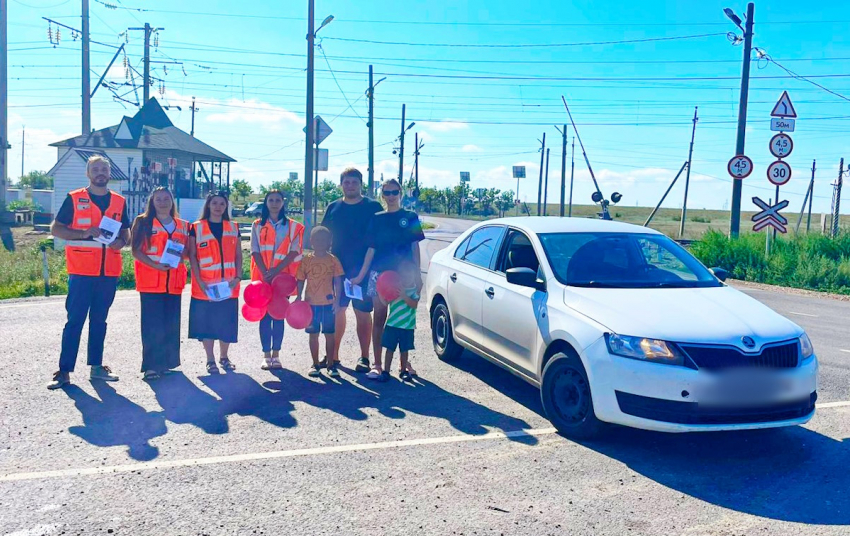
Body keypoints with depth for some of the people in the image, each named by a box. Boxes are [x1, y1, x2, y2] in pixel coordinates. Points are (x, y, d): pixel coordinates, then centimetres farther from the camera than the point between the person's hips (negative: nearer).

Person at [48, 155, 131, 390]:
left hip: (109, 272, 3)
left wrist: (121, 242, -5)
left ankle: (96, 366, 19)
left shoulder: (119, 201, 11)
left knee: (99, 320, 11)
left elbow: (125, 231, 18)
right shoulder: (74, 199, 1)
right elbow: (56, 229, 0)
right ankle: (64, 371, 2)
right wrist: (83, 233, -16)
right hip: (81, 271, -3)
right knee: (75, 320, -3)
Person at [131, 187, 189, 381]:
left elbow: (187, 250, 18)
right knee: (152, 324, -6)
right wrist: (155, 265, -19)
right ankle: (151, 365, -1)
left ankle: (168, 362, 18)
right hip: (150, 281, -4)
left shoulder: (183, 226, 15)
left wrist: (179, 256, -6)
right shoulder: (143, 222, 4)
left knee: (172, 324, 6)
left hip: (174, 281, 4)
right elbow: (136, 250, -3)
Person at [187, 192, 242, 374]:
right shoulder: (197, 228, 3)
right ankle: (210, 360, 14)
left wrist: (238, 277, -4)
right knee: (206, 322, 2)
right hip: (205, 286, -2)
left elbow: (238, 255, 9)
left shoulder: (234, 227, 10)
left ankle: (224, 357, 22)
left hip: (228, 286, 2)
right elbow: (192, 256, -1)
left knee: (227, 322, 6)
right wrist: (199, 281, -11)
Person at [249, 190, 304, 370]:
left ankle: (276, 354, 10)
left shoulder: (293, 226, 4)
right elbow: (255, 251, 0)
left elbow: (294, 252, -5)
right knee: (265, 315, 1)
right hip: (263, 277, 1)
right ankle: (266, 355, 7)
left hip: (283, 277, 0)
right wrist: (265, 272, -14)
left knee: (279, 315, 3)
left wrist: (276, 270, -16)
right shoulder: (257, 225, 8)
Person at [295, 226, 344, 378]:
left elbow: (338, 281, -2)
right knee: (313, 334, 9)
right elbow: (301, 280, 6)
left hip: (328, 303, -1)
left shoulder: (333, 260, -2)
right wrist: (299, 298, -2)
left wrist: (337, 300, -7)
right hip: (311, 303, 1)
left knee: (329, 334, 6)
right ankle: (315, 364, 20)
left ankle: (331, 364, 16)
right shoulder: (306, 260, 2)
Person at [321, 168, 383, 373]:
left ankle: (364, 357, 13)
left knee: (363, 313, 3)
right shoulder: (333, 207, 9)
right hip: (337, 269, 3)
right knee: (337, 311, 9)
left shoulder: (373, 207, 0)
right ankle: (333, 354, 22)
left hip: (363, 270, -3)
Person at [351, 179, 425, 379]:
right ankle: (377, 364, 10)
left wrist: (417, 274, -1)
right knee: (379, 319, 3)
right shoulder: (376, 219, 8)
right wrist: (361, 275, 4)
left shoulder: (410, 217, 5)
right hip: (379, 274, 1)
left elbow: (414, 247, 5)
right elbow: (371, 249, 8)